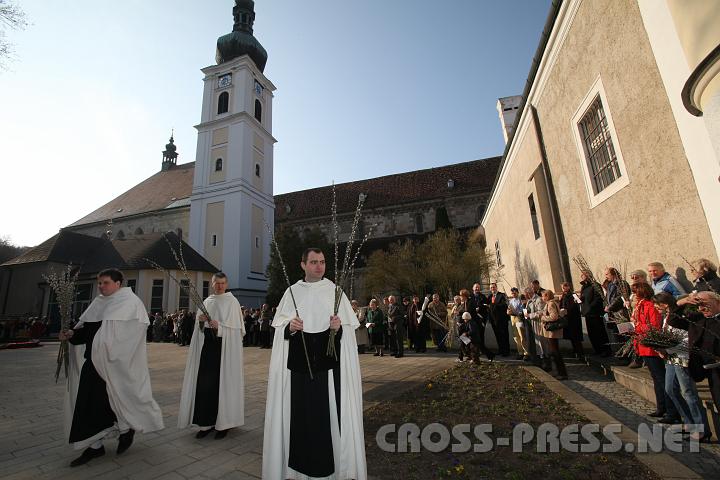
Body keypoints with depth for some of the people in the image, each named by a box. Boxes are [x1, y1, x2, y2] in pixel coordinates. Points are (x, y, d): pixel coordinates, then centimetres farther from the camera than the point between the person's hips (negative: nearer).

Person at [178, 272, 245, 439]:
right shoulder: (206, 302, 13)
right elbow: (199, 328, 15)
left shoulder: (232, 301, -2)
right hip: (207, 346, 5)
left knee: (222, 382, -1)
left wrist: (219, 326, -22)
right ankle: (206, 423, 15)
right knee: (204, 383, 2)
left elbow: (235, 327, -7)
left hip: (224, 347, -4)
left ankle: (223, 423, 13)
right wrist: (201, 320, -7)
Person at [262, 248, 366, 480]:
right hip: (298, 362, 1)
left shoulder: (334, 291, 2)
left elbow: (349, 327, 2)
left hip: (328, 361, -1)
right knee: (300, 411, 6)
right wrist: (289, 327, -14)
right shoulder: (292, 292, 5)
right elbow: (280, 326, 6)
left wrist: (338, 327, -19)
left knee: (329, 411, 2)